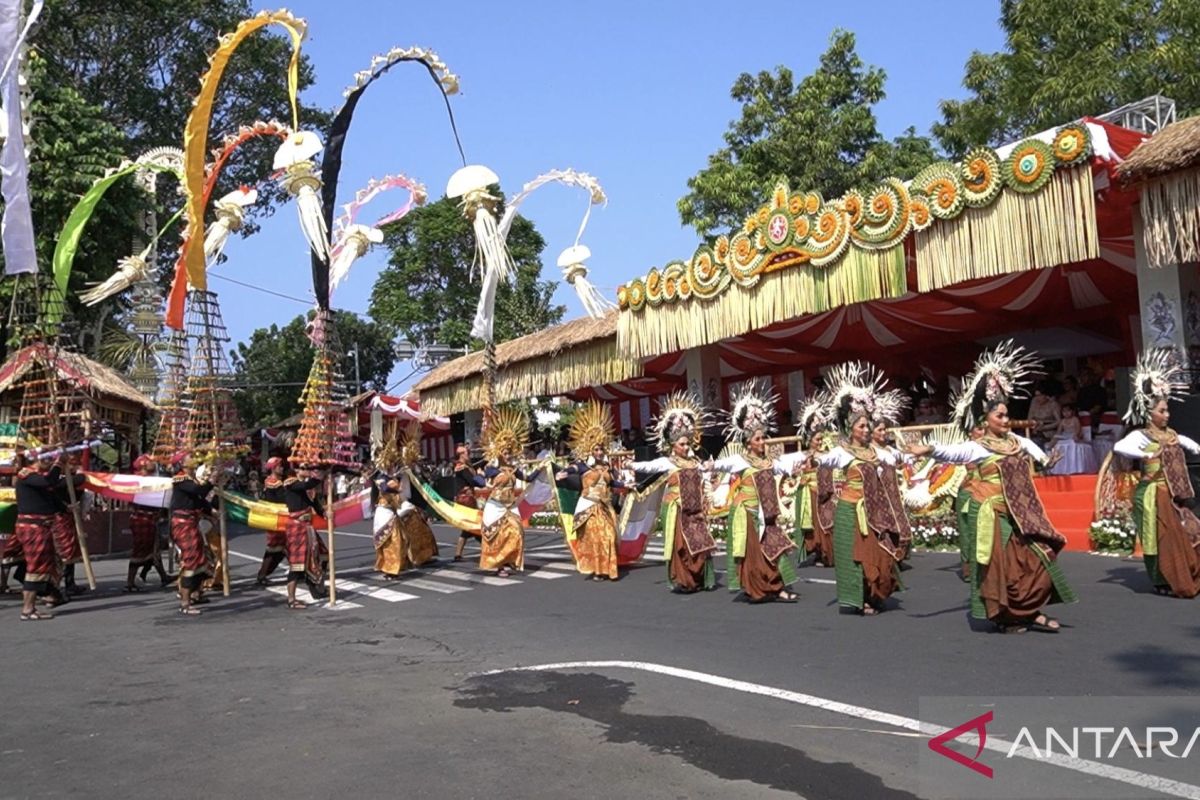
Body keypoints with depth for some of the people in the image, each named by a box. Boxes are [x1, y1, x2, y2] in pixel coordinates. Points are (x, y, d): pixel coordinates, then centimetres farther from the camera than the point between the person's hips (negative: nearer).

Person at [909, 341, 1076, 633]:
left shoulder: (1017, 441, 9)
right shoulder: (978, 448, -14)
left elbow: (1031, 446, 30)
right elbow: (953, 452, -31)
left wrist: (1044, 460, 47)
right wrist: (930, 449, -49)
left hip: (1019, 513, 7)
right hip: (992, 513, -7)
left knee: (1032, 559, 6)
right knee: (1000, 564, -1)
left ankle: (1031, 612, 14)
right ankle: (1004, 618, 9)